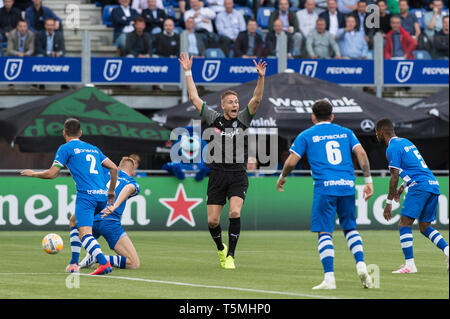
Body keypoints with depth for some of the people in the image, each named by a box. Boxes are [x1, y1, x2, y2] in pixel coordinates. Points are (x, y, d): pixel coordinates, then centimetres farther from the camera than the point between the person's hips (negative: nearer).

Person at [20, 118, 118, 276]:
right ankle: (74, 263, 22)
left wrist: (33, 173, 19)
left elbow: (52, 174, 1)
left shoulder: (66, 148, 6)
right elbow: (114, 168, 19)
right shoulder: (93, 149, 24)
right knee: (74, 223, 27)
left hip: (86, 195, -7)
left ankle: (104, 263, -38)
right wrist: (111, 190, 30)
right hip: (102, 196, 7)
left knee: (84, 233, -16)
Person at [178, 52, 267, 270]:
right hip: (217, 176, 1)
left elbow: (256, 99, -7)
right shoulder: (213, 119, 4)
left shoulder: (242, 120, 4)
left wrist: (261, 77, -20)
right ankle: (221, 249, 29)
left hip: (238, 176, -1)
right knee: (213, 221, 0)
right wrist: (188, 72, 2)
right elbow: (194, 98, 4)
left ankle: (231, 255, -9)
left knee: (235, 213, -20)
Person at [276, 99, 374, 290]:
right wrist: (368, 180, 7)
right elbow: (361, 154, 6)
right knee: (350, 228, 19)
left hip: (324, 187, -3)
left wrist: (282, 178, 21)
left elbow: (291, 161, 4)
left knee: (324, 233, -2)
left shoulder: (306, 135, 9)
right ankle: (361, 265, 1)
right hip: (347, 185, 3)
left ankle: (329, 278, -11)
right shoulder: (345, 132, 17)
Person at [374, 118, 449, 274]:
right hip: (434, 185, 9)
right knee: (425, 227, 14)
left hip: (419, 187, -9)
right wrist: (402, 188, 36)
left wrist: (389, 203, -6)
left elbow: (394, 177, -9)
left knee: (404, 224, -7)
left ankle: (409, 264, -15)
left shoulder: (392, 148, -4)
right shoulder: (406, 142, 24)